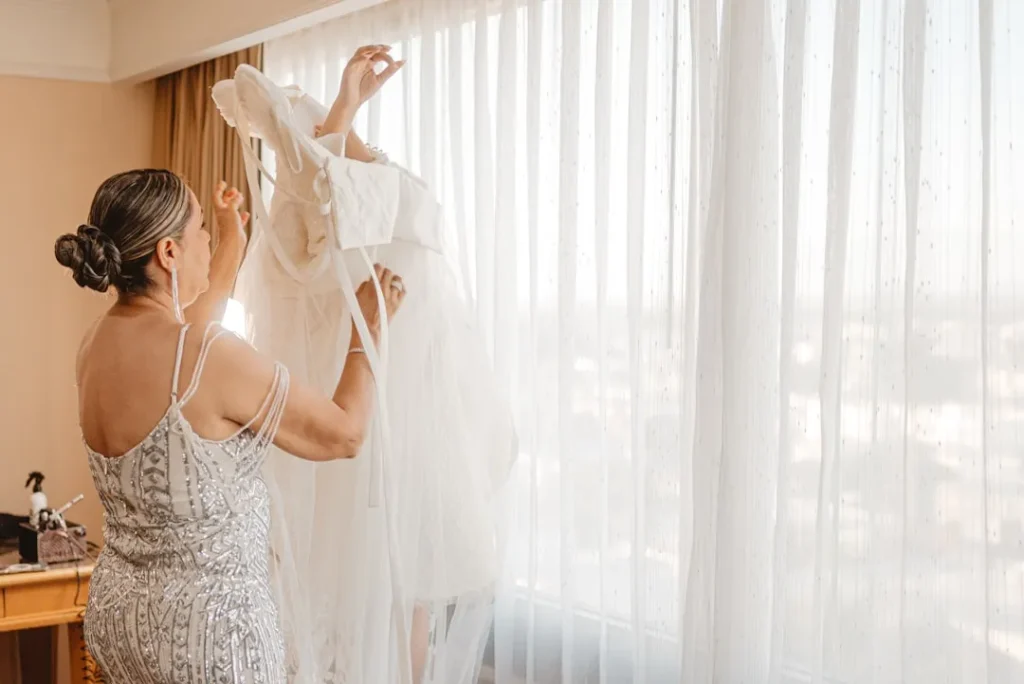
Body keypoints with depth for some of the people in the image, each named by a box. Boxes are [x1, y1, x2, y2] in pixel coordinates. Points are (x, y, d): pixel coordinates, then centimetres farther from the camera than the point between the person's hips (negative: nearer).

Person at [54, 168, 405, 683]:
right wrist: (369, 328, 1)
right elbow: (343, 434, -13)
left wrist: (234, 240, 34)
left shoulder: (99, 343, 0)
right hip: (208, 623, -8)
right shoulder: (211, 357, -24)